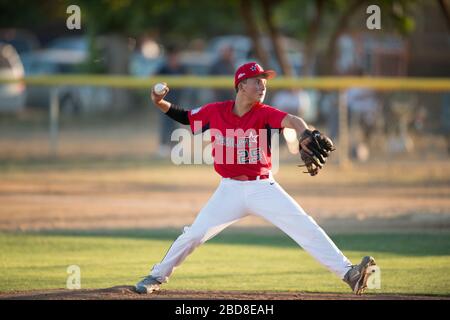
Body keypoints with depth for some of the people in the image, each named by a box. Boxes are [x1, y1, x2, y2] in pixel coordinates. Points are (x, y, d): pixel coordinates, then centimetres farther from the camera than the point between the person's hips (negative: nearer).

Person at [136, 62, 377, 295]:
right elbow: (185, 117, 12)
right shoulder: (215, 111, -4)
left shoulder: (264, 114, -10)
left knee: (307, 229, -12)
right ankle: (158, 276, 22)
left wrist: (304, 134, -53)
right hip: (230, 190, 1)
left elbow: (291, 120, -30)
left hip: (263, 188, -1)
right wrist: (161, 104, -5)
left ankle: (348, 273, -14)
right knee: (194, 234, 1)